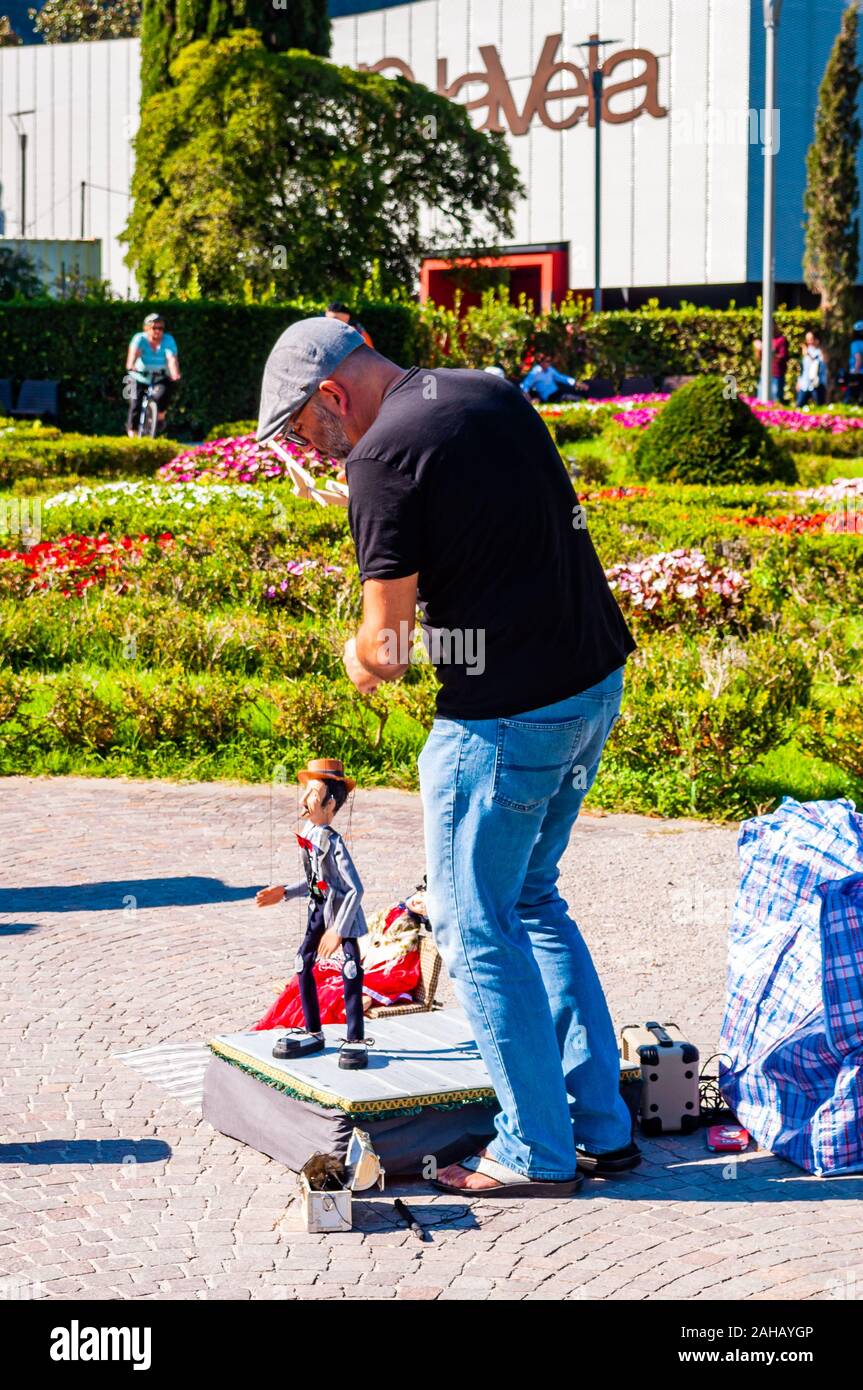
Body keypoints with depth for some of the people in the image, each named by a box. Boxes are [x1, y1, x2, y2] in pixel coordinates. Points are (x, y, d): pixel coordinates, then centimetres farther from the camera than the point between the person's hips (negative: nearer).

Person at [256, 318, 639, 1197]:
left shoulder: (382, 459, -15)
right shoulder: (493, 394, 11)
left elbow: (384, 650, -15)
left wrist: (360, 652, 8)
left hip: (506, 715, -9)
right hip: (598, 681, 9)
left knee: (478, 930, 6)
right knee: (533, 904, 21)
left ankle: (537, 1153, 14)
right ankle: (603, 1130, 23)